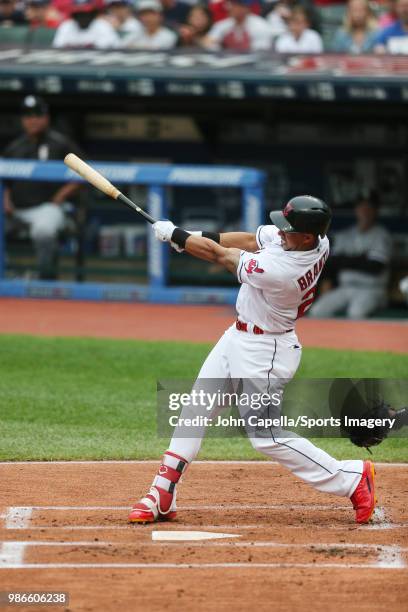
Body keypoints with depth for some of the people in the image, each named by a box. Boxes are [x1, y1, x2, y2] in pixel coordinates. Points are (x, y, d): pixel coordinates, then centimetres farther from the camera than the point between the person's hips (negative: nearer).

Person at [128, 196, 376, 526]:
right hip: (239, 337, 10)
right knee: (195, 410, 10)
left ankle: (352, 478, 6)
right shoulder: (320, 243, -10)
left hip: (263, 351, -10)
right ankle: (163, 495, 15)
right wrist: (192, 238, -8)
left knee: (266, 435, -3)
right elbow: (250, 240, 1)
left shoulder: (278, 271, -34)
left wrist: (175, 234, -6)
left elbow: (220, 255, -20)